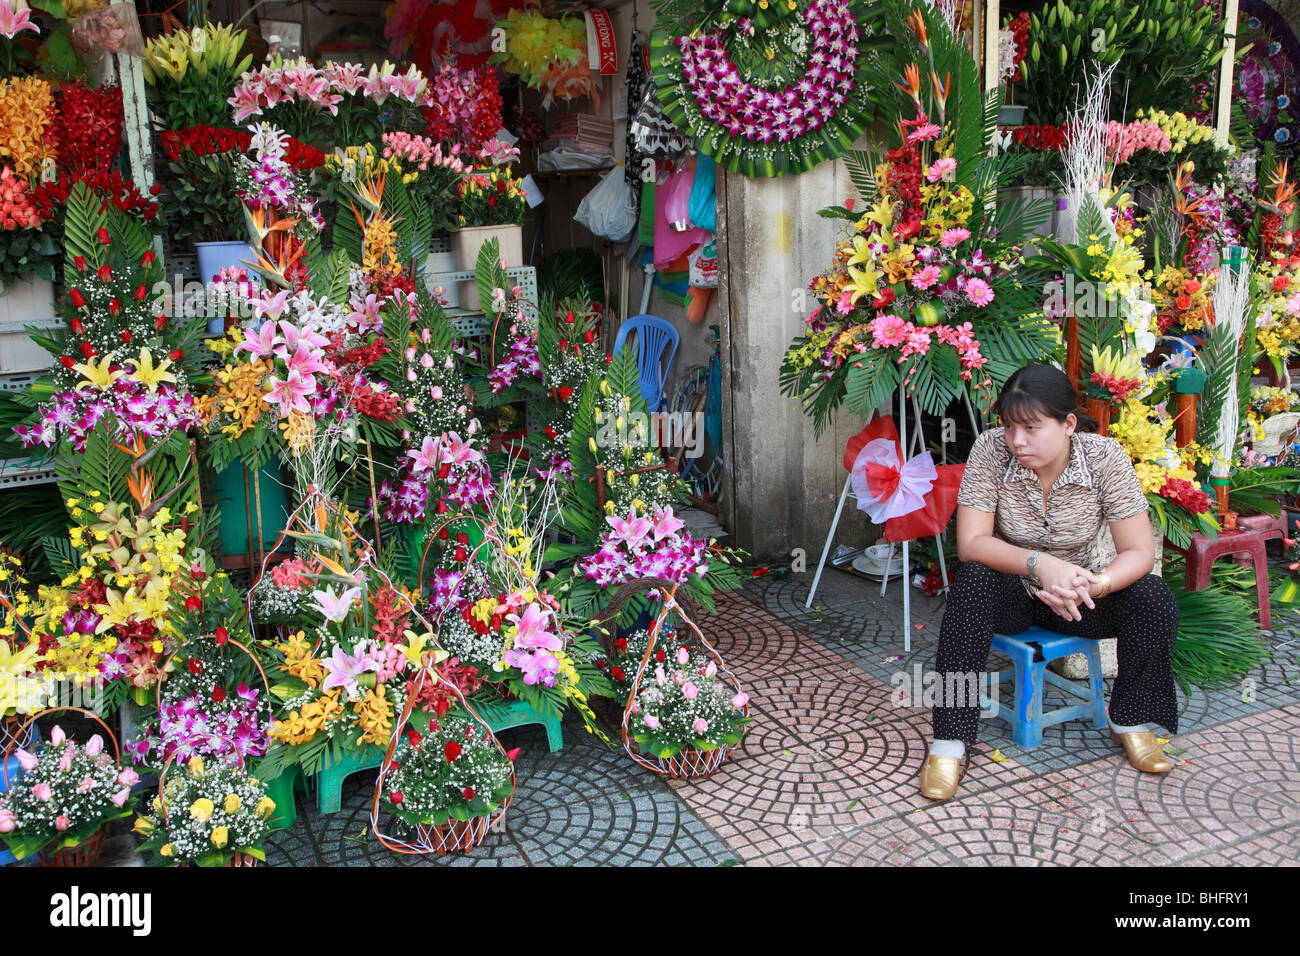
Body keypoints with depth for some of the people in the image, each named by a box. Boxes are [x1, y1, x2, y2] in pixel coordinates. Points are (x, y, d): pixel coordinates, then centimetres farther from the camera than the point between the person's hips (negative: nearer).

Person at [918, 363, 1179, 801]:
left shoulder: (1104, 457, -17)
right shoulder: (991, 449, -19)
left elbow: (1139, 551, -18)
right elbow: (971, 543, -23)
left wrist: (1096, 585, -38)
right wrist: (1039, 563, -40)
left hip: (1080, 591, 2)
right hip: (1011, 593, -1)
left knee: (1153, 597, -24)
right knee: (971, 580, -33)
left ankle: (1130, 721, 1)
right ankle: (949, 740, -28)